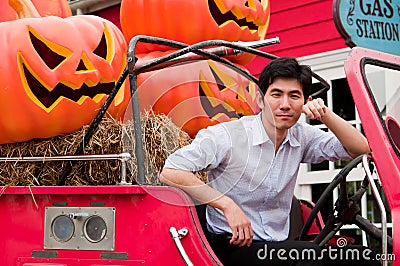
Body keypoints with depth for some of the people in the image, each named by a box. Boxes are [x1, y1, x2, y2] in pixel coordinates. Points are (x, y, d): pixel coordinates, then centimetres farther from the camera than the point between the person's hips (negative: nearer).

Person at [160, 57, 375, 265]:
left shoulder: (301, 137, 7)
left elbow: (360, 149, 6)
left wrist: (326, 115, -9)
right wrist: (227, 205, -22)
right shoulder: (227, 136, -11)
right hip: (230, 246, -5)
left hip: (279, 245, 6)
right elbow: (170, 172, -18)